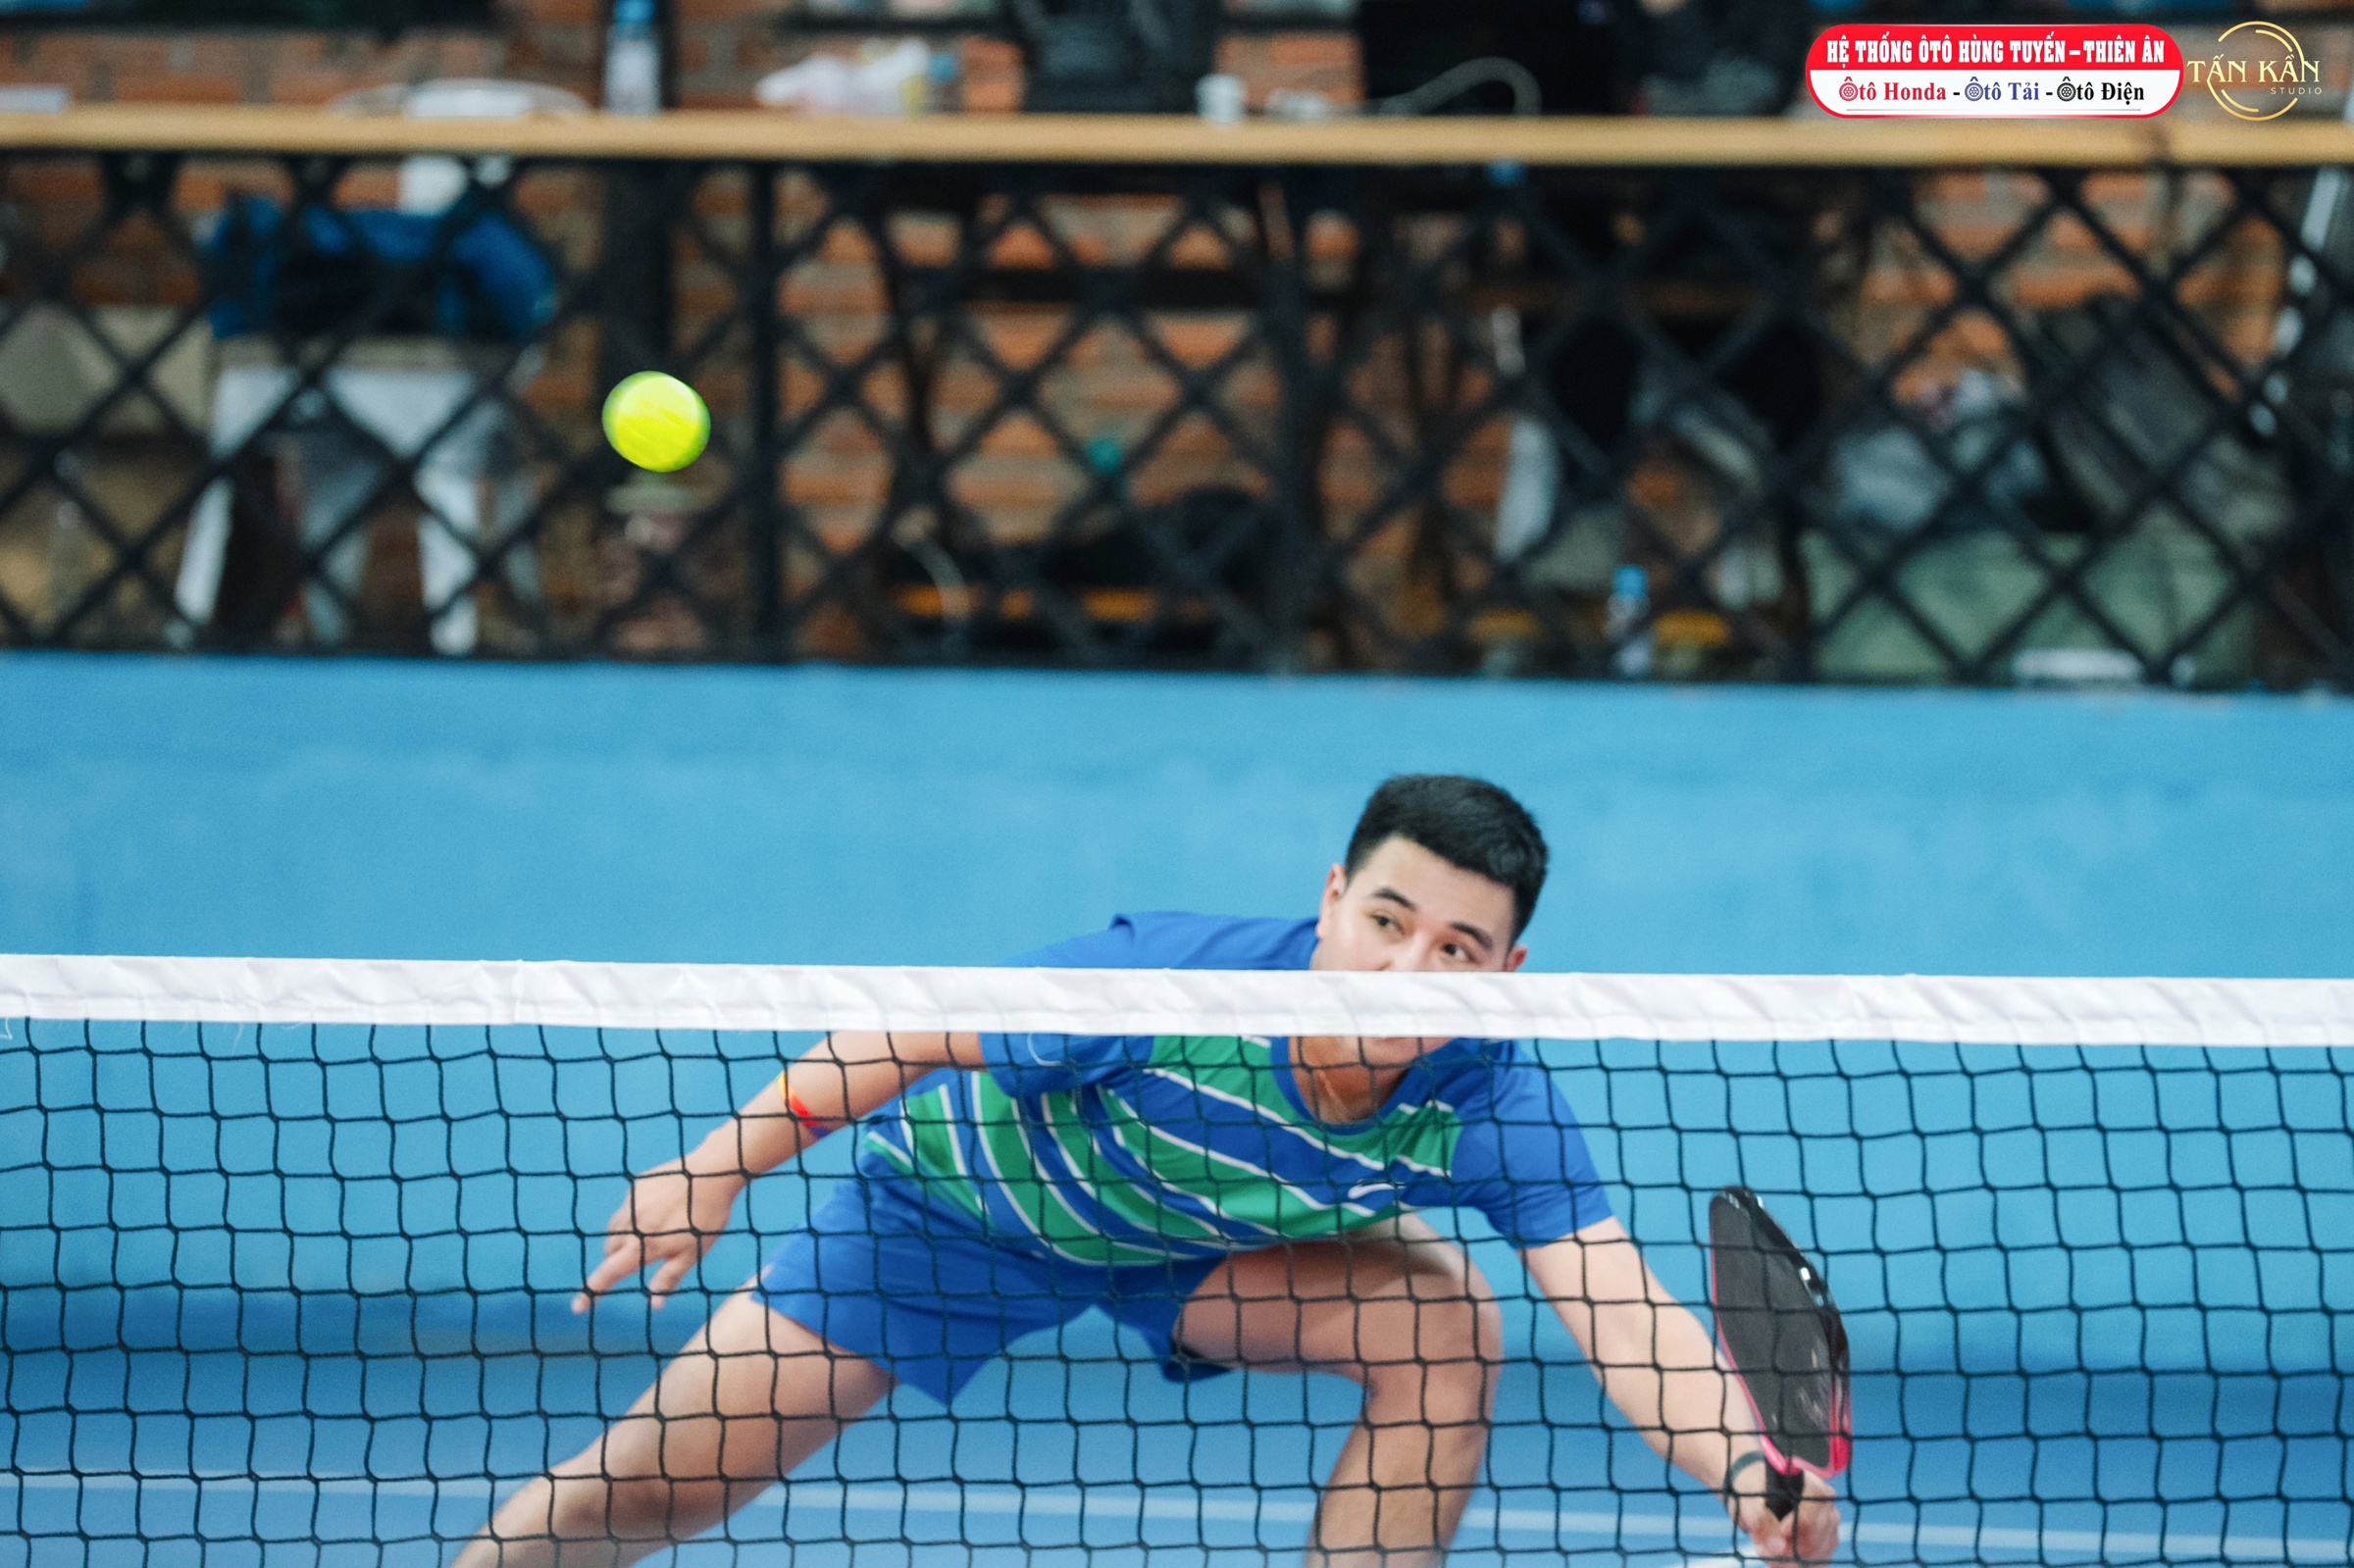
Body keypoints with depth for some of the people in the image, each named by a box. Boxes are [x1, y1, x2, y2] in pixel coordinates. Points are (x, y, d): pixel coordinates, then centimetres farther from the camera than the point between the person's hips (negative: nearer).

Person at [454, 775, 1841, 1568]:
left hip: (1201, 1245, 2)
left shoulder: (1492, 1108, -32)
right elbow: (915, 1037, -22)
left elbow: (1636, 1324, -40)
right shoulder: (1169, 981, -38)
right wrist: (715, 1172, -17)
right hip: (968, 1188, -2)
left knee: (1444, 1326, -24)